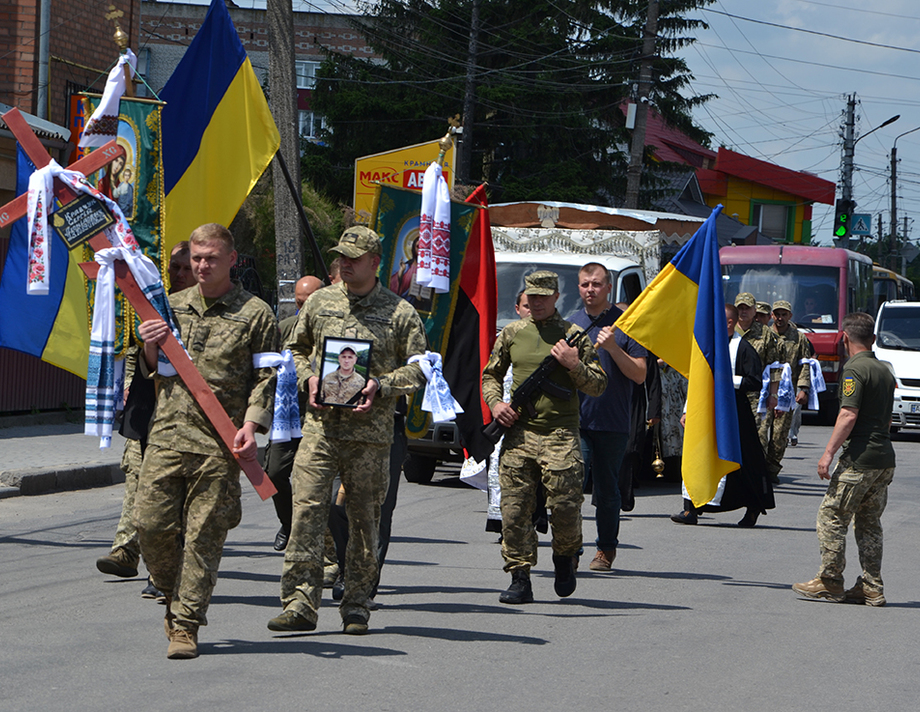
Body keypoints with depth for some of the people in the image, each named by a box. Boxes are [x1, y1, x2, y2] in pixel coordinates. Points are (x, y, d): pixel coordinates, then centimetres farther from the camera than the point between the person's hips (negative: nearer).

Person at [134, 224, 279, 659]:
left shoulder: (255, 314, 4)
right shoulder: (172, 307, 16)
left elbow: (265, 377, 2)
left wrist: (250, 424, -12)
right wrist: (151, 350, 1)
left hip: (220, 444, -4)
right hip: (167, 432, 4)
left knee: (204, 534, -4)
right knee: (152, 523, -3)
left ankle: (186, 624, 2)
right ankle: (174, 595, 22)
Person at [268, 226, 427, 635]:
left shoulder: (399, 313, 2)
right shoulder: (319, 302, 10)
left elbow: (418, 370, 4)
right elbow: (297, 348, 21)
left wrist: (381, 386, -12)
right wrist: (308, 379, 2)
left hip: (370, 431, -2)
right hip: (321, 423, 2)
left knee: (364, 517, 4)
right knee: (307, 509, -8)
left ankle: (357, 606, 15)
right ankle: (300, 604, -6)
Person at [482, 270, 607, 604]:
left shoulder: (573, 335, 5)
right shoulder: (512, 334, 13)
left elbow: (599, 385, 5)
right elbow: (490, 375, 23)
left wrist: (573, 365, -12)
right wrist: (495, 403, 3)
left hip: (560, 434, -2)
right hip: (518, 432, 3)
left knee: (565, 507, -9)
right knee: (514, 510, -3)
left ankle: (565, 556, 20)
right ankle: (520, 579, 4)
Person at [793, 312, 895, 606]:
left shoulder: (854, 369, -11)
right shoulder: (885, 371, 15)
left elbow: (848, 416, -19)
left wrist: (829, 452, -19)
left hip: (859, 459, -8)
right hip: (885, 458, 8)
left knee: (831, 516, 0)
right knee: (869, 522, 11)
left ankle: (830, 582, 2)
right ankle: (872, 588, 10)